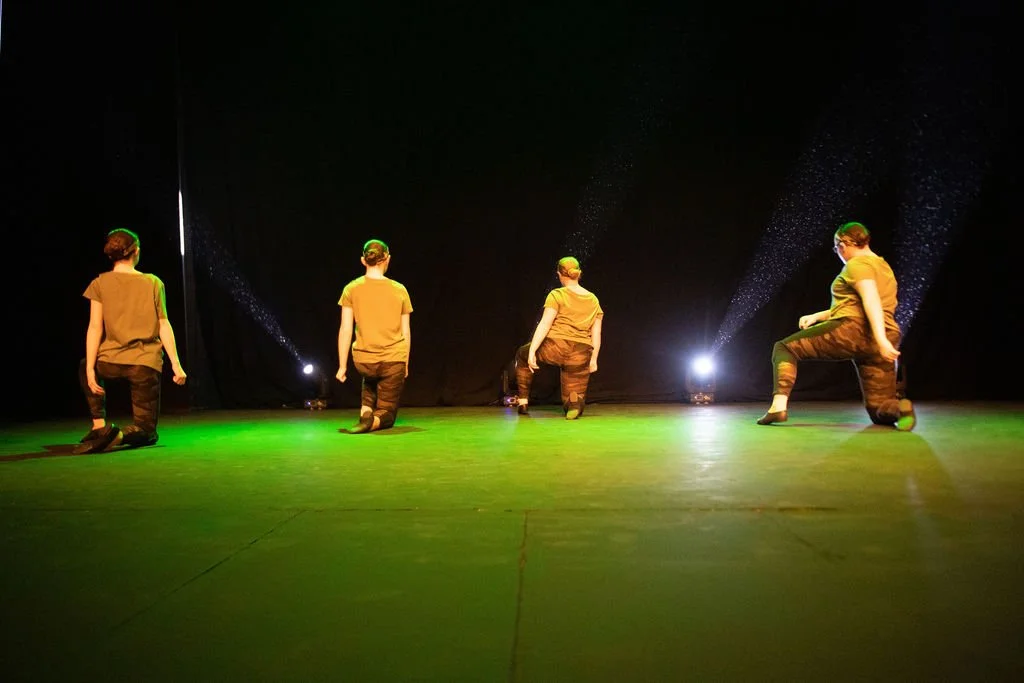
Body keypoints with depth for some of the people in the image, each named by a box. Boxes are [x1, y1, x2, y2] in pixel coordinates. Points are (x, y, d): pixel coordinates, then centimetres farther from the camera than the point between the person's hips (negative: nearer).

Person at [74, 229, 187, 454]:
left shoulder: (100, 283, 0)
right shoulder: (153, 283, 2)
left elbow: (95, 327, -4)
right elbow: (164, 325, 0)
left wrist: (90, 368, -3)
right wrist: (175, 363, 2)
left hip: (111, 361, 0)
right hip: (146, 363, 0)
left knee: (85, 368, 38)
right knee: (146, 431, 14)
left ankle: (99, 425, 18)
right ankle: (121, 435, -22)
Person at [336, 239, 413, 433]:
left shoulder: (351, 289, -3)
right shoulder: (400, 290, -1)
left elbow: (345, 330, -5)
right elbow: (406, 333, 2)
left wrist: (342, 366, 2)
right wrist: (405, 364, 14)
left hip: (363, 360, 1)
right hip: (393, 360, -1)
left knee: (370, 381, 36)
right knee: (386, 415, 14)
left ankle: (366, 411, 7)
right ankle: (372, 421, -21)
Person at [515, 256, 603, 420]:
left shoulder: (557, 295, -1)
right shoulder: (593, 300, 14)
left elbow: (545, 324, -10)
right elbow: (596, 334, 13)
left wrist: (532, 351, -11)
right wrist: (593, 360, 20)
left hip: (554, 348, -3)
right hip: (581, 356, 4)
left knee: (522, 354, 30)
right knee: (571, 405, 15)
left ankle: (523, 401, 24)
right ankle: (575, 402, -24)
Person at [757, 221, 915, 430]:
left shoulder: (858, 264, -2)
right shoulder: (884, 267, 28)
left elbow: (871, 300, -19)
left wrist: (880, 338, -31)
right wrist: (816, 316, 25)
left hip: (852, 331, -9)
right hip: (880, 341, 9)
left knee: (784, 348, 4)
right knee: (879, 410, 14)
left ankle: (779, 404, -16)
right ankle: (900, 407, -21)